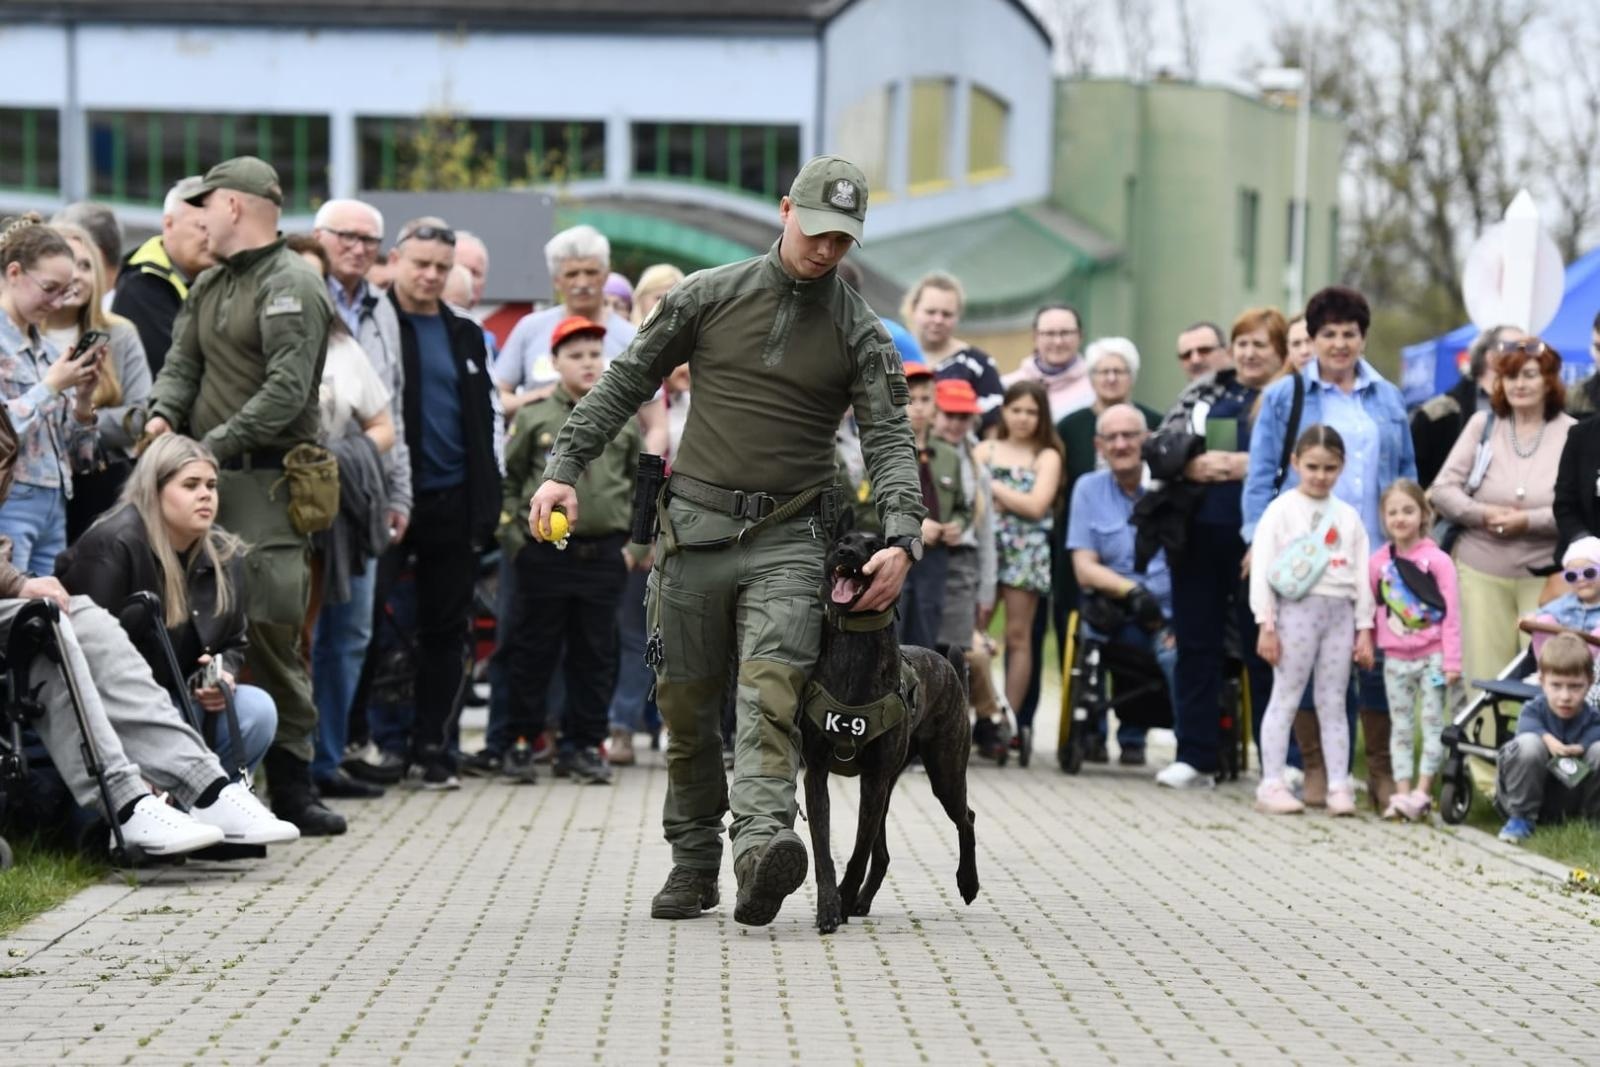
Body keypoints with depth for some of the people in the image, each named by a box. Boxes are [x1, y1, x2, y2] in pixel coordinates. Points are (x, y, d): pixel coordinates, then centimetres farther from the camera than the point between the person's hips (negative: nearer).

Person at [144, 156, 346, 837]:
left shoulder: (291, 286, -6)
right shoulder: (209, 286, 20)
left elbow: (288, 389, -15)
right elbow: (183, 362, 15)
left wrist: (217, 445, -19)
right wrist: (164, 412, -7)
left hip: (267, 480, -7)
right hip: (205, 474, 7)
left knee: (271, 625, -11)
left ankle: (291, 785, -6)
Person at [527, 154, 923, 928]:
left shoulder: (859, 333, 4)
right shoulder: (708, 297, 5)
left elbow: (889, 439, -2)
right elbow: (626, 382, 10)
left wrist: (902, 538, -19)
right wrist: (564, 467, 0)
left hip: (787, 536, -1)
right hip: (694, 523, 2)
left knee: (771, 689, -21)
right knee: (687, 703, 5)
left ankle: (763, 839, -36)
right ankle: (693, 861, 17)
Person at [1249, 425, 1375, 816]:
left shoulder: (1348, 516, 13)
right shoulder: (1282, 510, 0)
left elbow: (1361, 575, 13)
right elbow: (1262, 568, -5)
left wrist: (1364, 629, 7)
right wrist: (1266, 625, -11)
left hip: (1339, 611, 4)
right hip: (1298, 607, -4)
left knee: (1333, 702, 6)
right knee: (1285, 699, -2)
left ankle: (1339, 785, 6)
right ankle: (1272, 784, 0)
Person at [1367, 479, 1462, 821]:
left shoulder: (1437, 560, -6)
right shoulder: (1378, 562, 4)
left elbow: (1451, 612, -7)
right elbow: (1370, 608, 10)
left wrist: (1452, 661, -10)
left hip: (1432, 656, -3)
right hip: (1396, 659, 4)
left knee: (1433, 725, -1)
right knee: (1401, 727, 7)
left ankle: (1422, 793, 1)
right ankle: (1401, 793, 10)